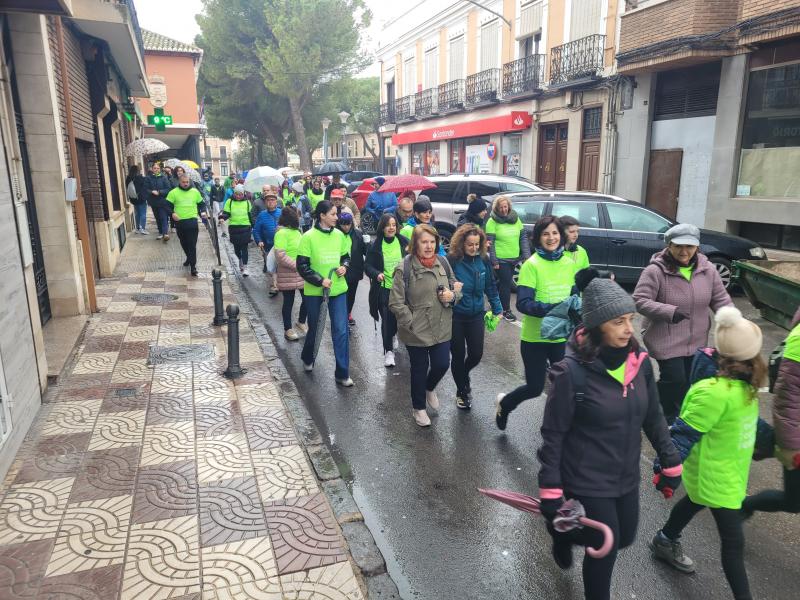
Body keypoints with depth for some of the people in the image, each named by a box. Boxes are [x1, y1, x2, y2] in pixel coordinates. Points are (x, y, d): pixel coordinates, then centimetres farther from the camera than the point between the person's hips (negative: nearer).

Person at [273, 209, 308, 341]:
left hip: (302, 273, 7)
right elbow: (280, 255, -23)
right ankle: (288, 330, 20)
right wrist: (296, 265, -22)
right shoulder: (282, 233, -16)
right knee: (288, 302, 5)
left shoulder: (296, 231, 11)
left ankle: (301, 322, 31)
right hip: (288, 275, -7)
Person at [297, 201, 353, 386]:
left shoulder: (339, 235, 1)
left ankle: (342, 373, 7)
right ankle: (308, 358, 45)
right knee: (315, 328, 15)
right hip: (315, 291, -3)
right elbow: (302, 266, -10)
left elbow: (345, 256, 15)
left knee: (341, 330, -2)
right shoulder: (309, 237, -11)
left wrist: (344, 266, -6)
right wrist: (320, 280, -18)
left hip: (338, 289, 3)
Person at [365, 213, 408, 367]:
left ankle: (393, 335, 43)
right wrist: (377, 274, -20)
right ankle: (388, 351, 7)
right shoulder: (375, 246, -3)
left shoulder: (404, 242, -1)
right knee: (387, 319, -6)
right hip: (384, 288, -2)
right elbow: (368, 266, -1)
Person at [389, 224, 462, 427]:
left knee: (442, 364, 8)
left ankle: (430, 388, 44)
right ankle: (419, 407, 35)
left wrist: (452, 295, -9)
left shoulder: (442, 263, 1)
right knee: (419, 369, 11)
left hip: (442, 328, 4)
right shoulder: (404, 268, -15)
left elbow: (456, 286, 13)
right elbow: (395, 302, -14)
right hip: (416, 332, -4)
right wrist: (411, 323, -16)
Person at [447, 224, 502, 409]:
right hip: (455, 316, -3)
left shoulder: (483, 260, -3)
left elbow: (491, 287, 7)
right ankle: (462, 391, 30)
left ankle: (464, 375, 41)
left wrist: (497, 309, 9)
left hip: (476, 315, 3)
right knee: (458, 355, 8)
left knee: (476, 354, 6)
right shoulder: (452, 261, -15)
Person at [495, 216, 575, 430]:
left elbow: (573, 295, 12)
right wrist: (553, 309, -33)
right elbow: (523, 304, -21)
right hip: (535, 338, -5)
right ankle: (504, 403, 35)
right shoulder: (531, 265, -15)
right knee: (535, 387, 5)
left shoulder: (568, 263, 1)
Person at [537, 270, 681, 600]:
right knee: (605, 549, 7)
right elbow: (553, 434, -18)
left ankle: (566, 533, 49)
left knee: (624, 538, 23)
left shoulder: (639, 361, -6)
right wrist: (550, 490, -16)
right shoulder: (573, 371, -24)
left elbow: (653, 417, 7)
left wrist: (670, 462, 12)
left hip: (626, 476, 6)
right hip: (586, 480, -6)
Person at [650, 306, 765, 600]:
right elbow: (684, 434, -28)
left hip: (729, 470, 10)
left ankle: (665, 542, 54)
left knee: (694, 502, 29)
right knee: (733, 541, -1)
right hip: (715, 475, -10)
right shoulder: (715, 393, -34)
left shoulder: (742, 383, -6)